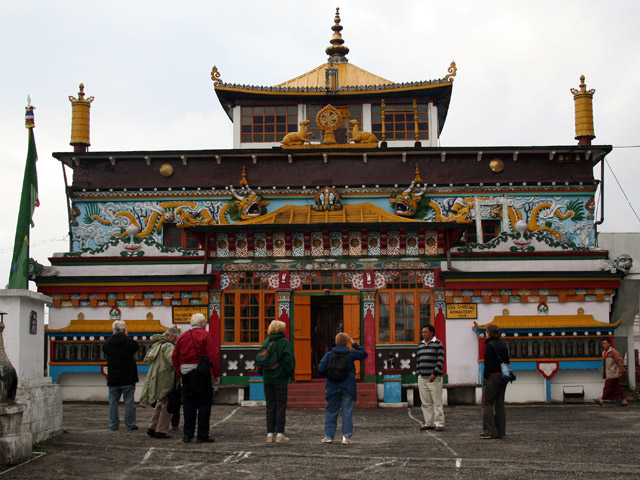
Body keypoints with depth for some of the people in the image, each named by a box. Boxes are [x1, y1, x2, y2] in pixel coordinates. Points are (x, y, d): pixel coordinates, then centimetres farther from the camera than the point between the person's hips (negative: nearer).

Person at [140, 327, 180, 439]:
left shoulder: (156, 344, 16)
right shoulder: (168, 345, -13)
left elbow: (147, 359, 23)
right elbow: (172, 359, -27)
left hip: (156, 378, 9)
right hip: (165, 379, -9)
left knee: (160, 404, 20)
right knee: (166, 405, -3)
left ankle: (152, 428, 22)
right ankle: (161, 431, -2)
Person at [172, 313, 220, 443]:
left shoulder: (182, 337, 12)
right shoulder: (205, 335, -5)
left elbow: (174, 357, 12)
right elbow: (213, 356, -12)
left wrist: (180, 373, 16)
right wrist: (216, 374, -8)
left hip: (186, 374, 5)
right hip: (201, 374, -5)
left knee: (188, 405, 11)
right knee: (204, 404, 1)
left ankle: (187, 434, 10)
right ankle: (202, 436, 1)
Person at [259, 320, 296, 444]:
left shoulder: (266, 342, 5)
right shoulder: (285, 342, -8)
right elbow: (288, 359, -13)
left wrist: (262, 372, 16)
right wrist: (290, 373, -2)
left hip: (267, 378, 4)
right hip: (280, 378, -4)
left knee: (270, 406, 10)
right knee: (281, 406, 2)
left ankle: (270, 434, 9)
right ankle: (280, 434, 1)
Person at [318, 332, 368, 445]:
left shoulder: (329, 354, -2)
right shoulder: (351, 354, -3)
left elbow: (321, 369, -7)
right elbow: (363, 354, 13)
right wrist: (354, 344, 16)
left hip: (332, 387, 1)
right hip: (348, 388, -1)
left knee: (331, 411, 11)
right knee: (347, 412, 2)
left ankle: (328, 436, 13)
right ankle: (346, 436, -4)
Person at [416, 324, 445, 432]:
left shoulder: (438, 344, -2)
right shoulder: (420, 345, 16)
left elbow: (440, 361, -9)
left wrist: (434, 374, -17)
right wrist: (419, 374, 14)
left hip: (434, 378, -6)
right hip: (422, 378, 6)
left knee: (437, 402, -5)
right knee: (425, 403, 7)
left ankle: (439, 424, -1)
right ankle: (429, 423, 13)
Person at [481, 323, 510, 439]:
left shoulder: (490, 345, -12)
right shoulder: (503, 345, 12)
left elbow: (488, 363, -17)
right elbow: (507, 361, 15)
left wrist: (485, 377, -10)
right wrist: (505, 374, 17)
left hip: (493, 377, -8)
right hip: (503, 377, 8)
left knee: (487, 403, -1)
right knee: (499, 404, 11)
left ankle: (490, 431, -5)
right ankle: (501, 432, 11)